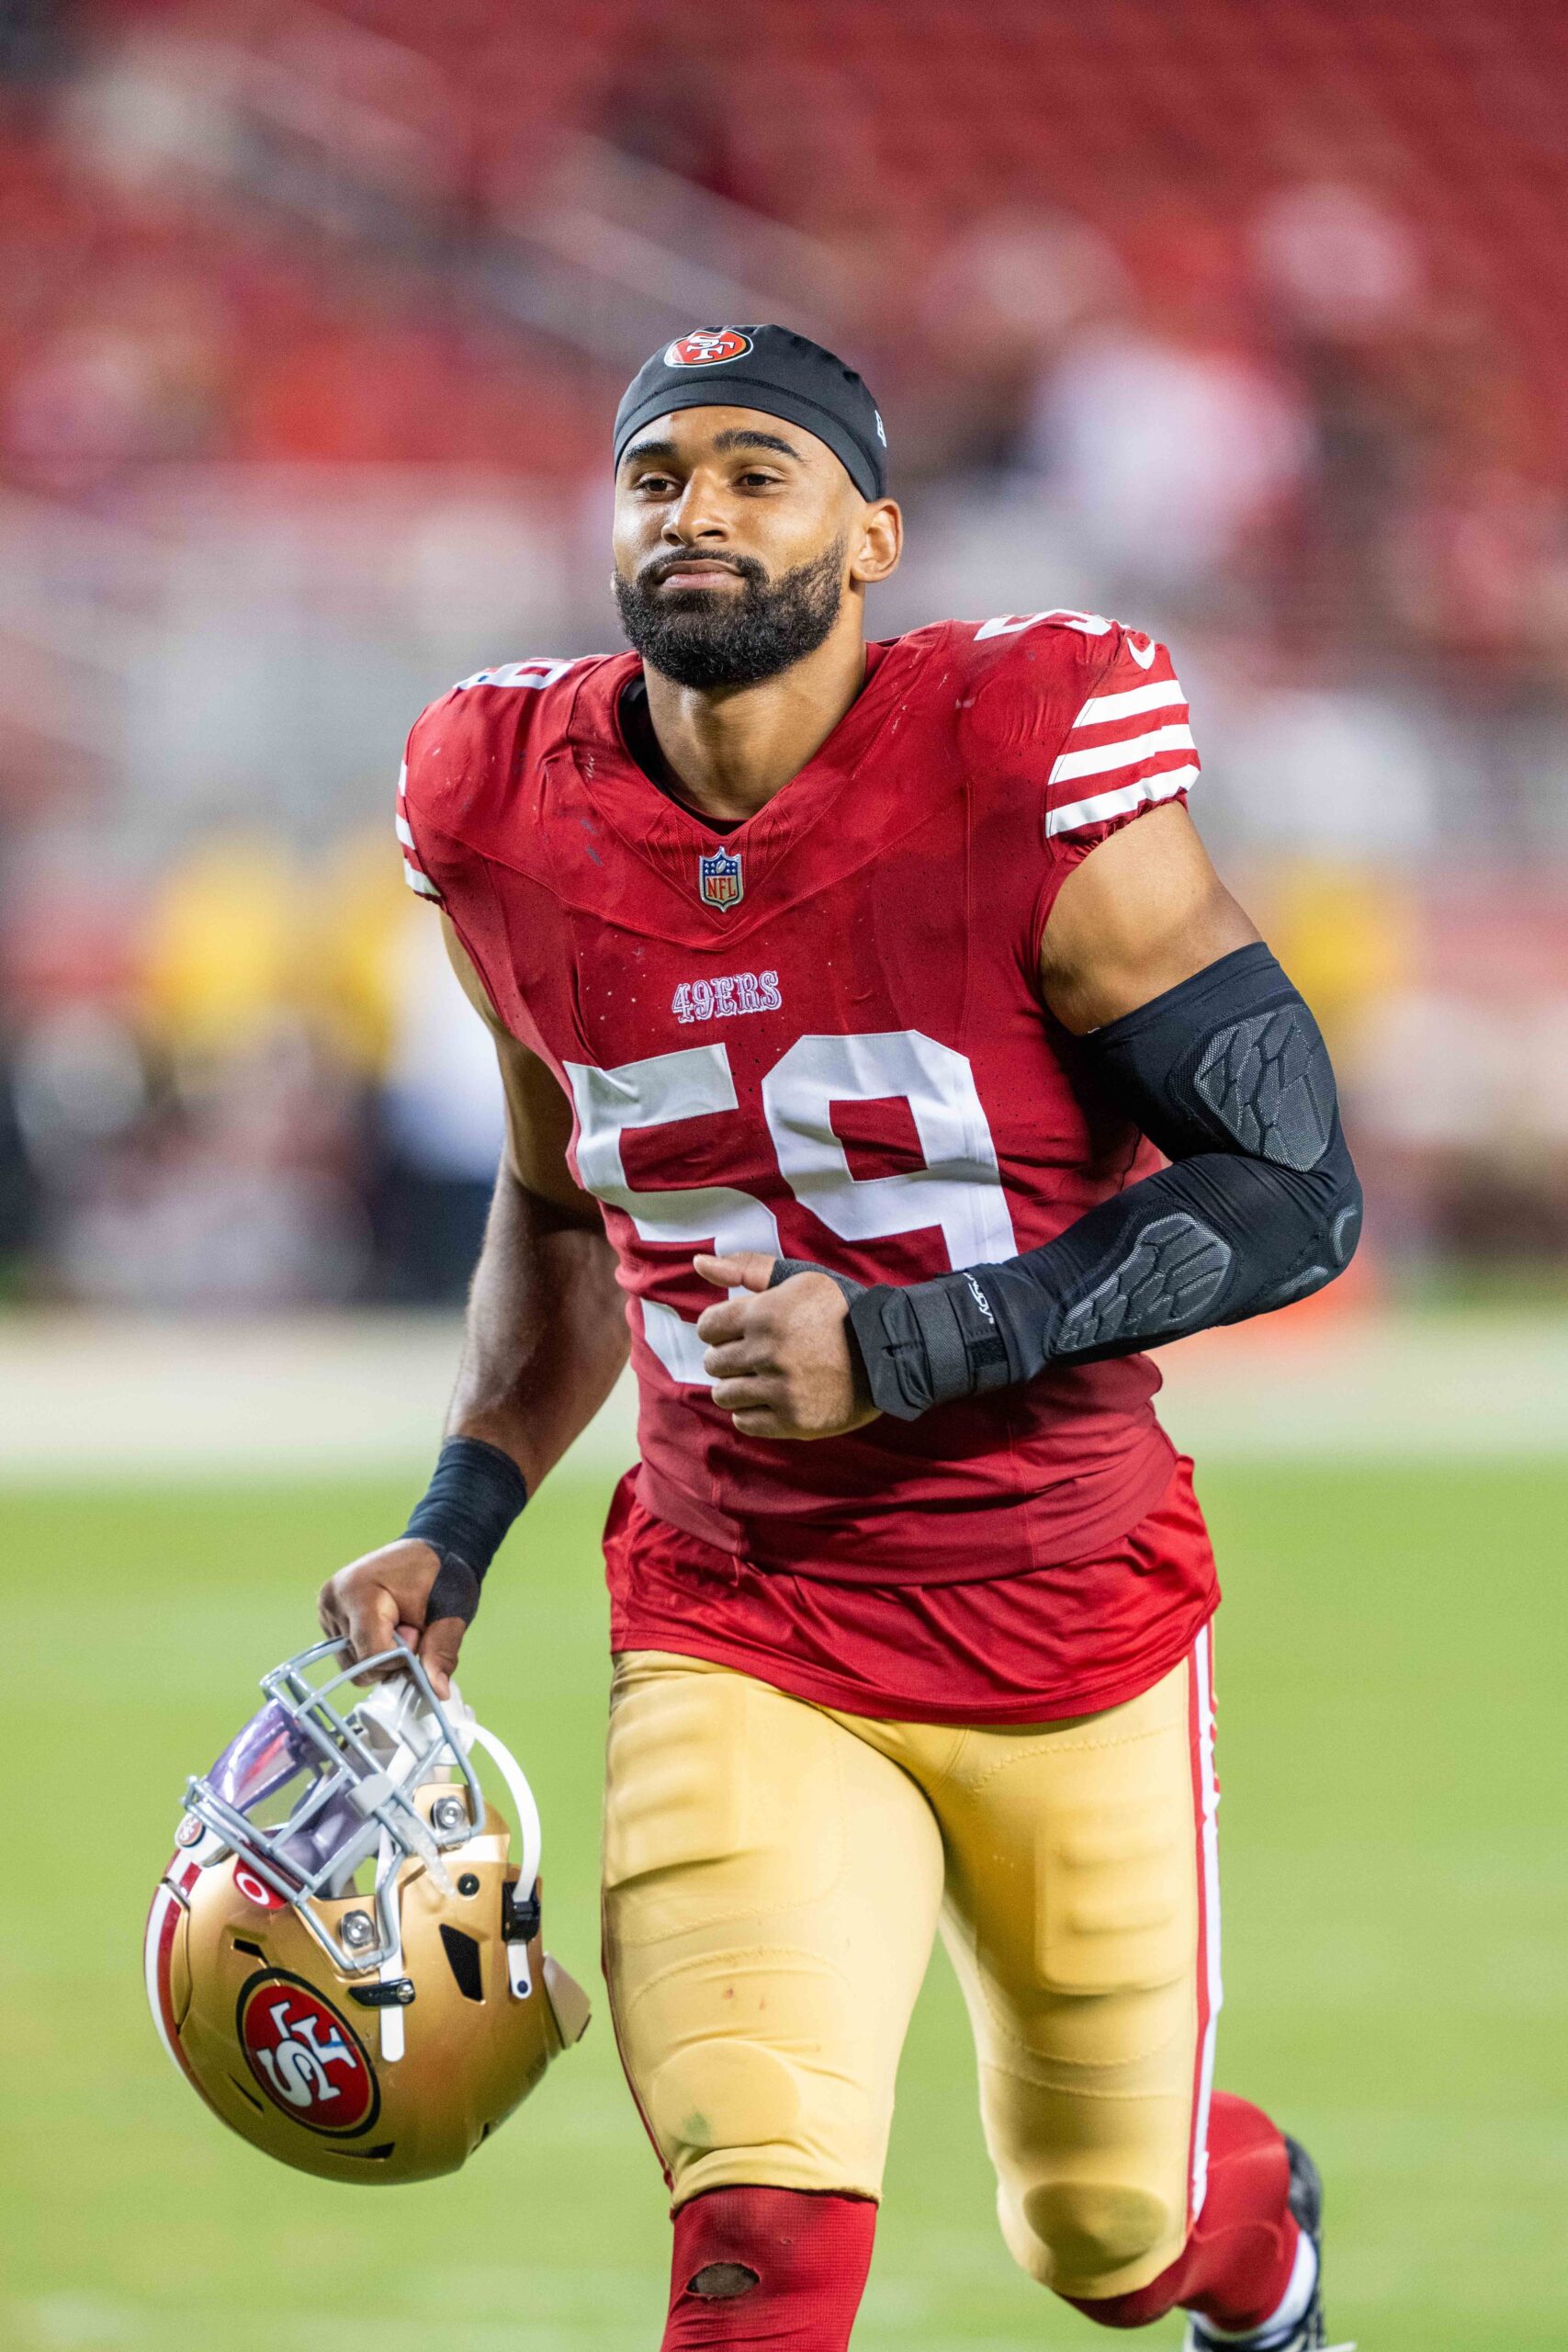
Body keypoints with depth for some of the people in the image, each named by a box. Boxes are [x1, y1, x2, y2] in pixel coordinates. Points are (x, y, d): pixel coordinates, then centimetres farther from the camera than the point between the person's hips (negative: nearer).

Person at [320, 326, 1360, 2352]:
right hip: (732, 1636, 2)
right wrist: (455, 1532, 3)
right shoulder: (512, 821, -3)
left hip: (1066, 1615, -2)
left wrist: (909, 1352, -23)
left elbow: (1294, 1193, -15)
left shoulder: (1032, 780, -16)